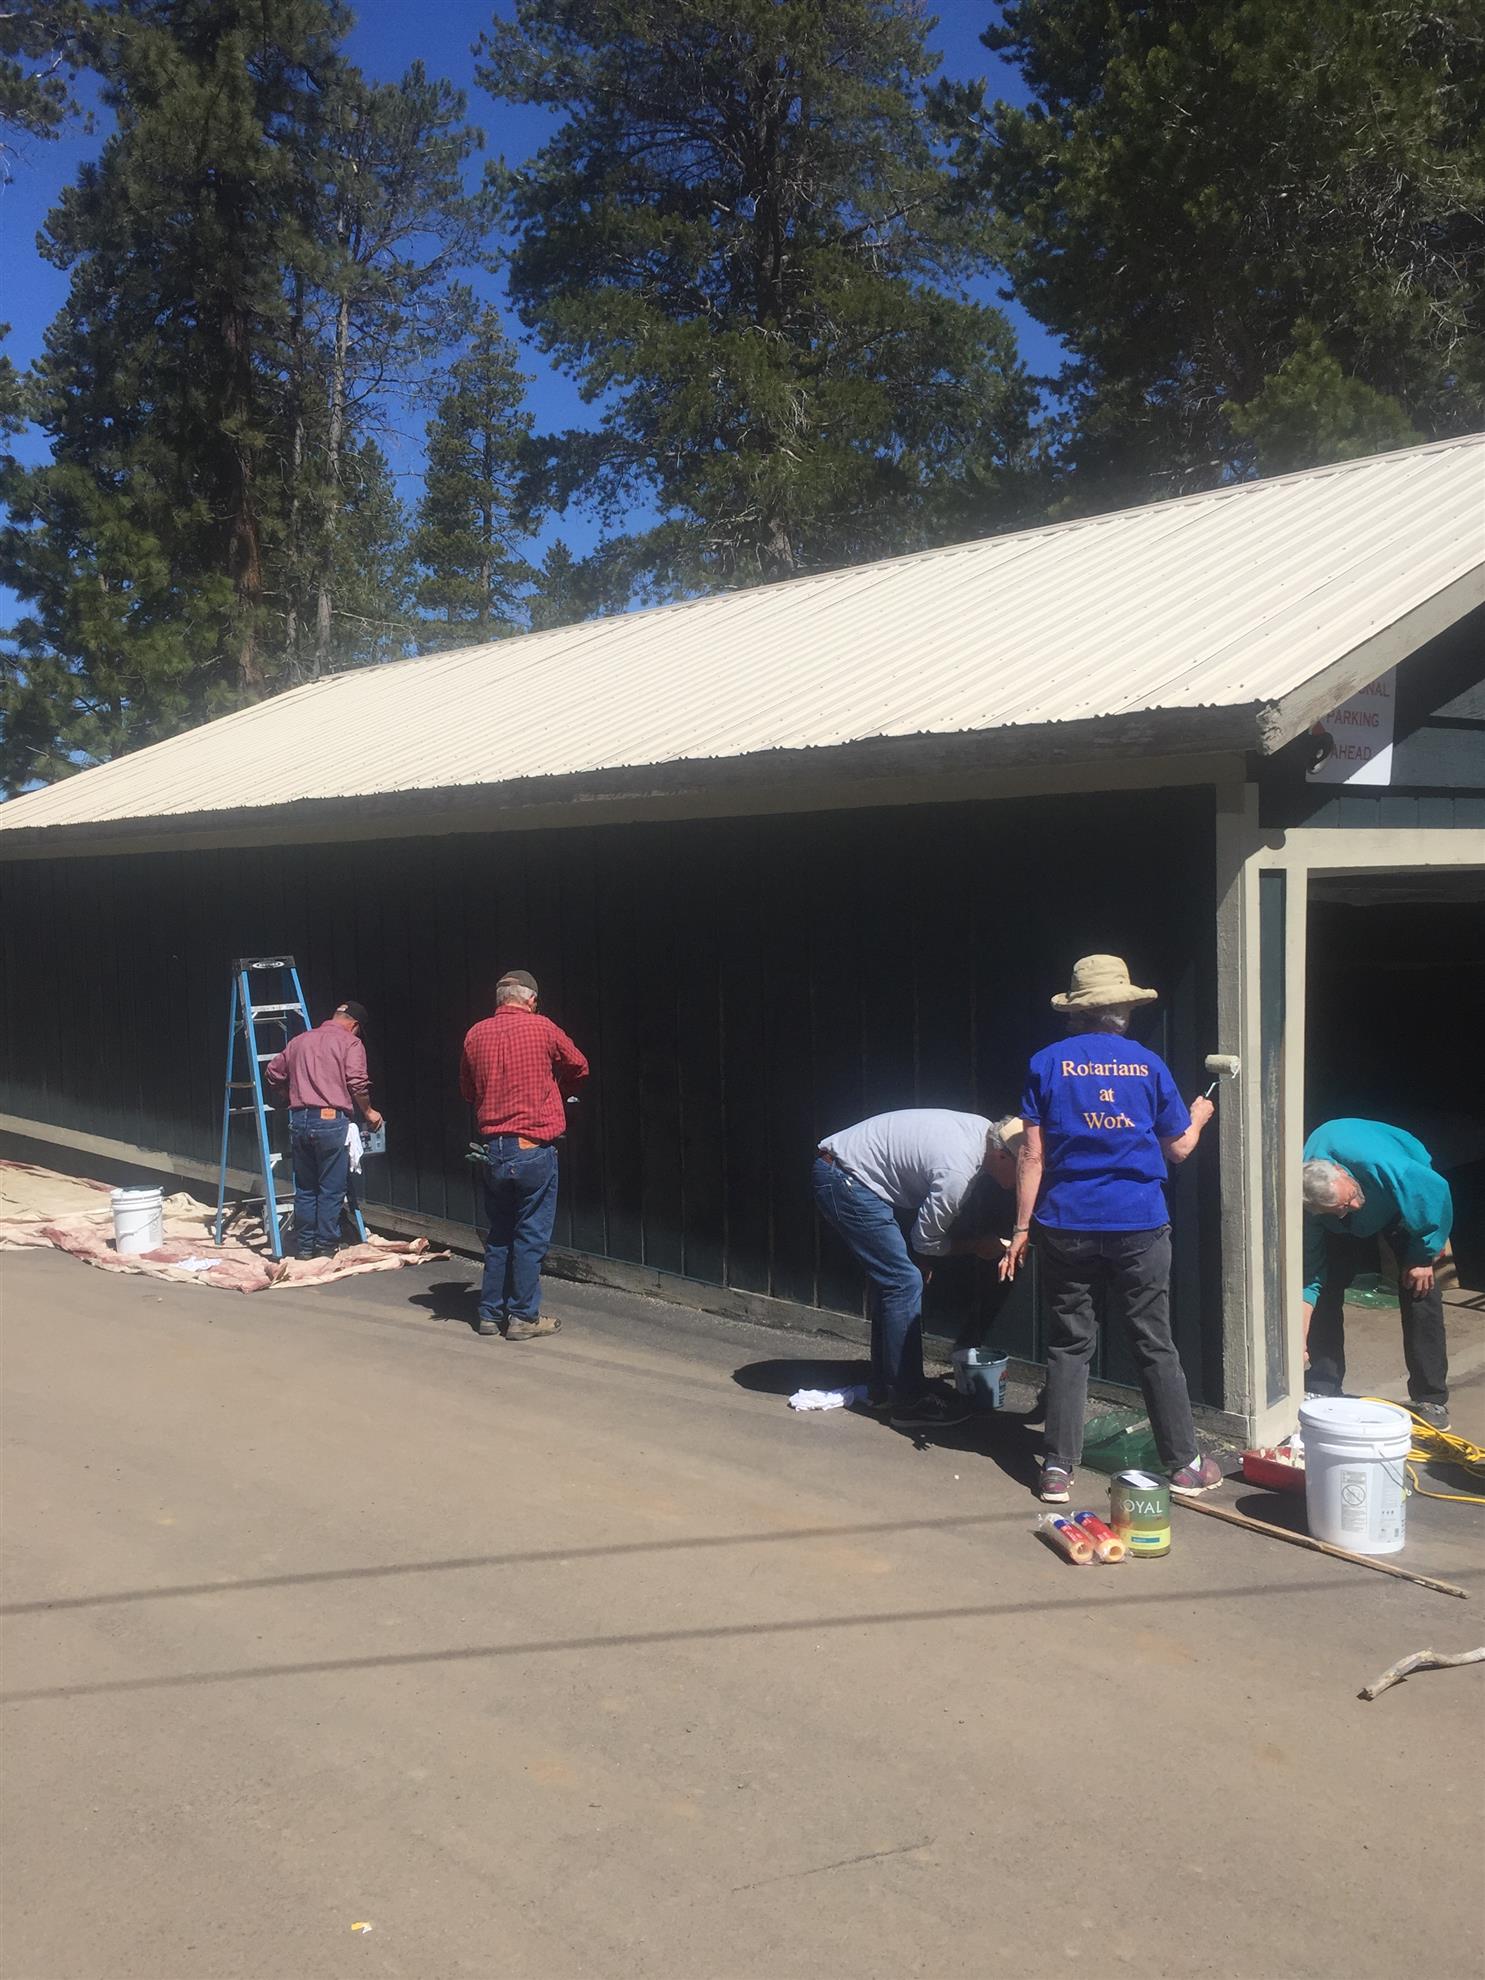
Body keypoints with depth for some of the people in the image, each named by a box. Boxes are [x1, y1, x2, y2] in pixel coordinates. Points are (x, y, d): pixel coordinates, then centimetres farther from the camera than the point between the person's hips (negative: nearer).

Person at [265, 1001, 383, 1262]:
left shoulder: (300, 1041, 18)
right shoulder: (350, 1043, 1)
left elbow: (273, 1074, 22)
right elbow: (357, 1083, -11)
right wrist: (368, 1112, 4)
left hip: (299, 1120, 5)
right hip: (331, 1120, -5)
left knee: (304, 1188, 14)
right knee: (332, 1189, 4)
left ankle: (303, 1245, 17)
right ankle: (326, 1245, 8)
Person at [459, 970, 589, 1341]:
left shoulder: (476, 1034, 5)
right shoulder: (541, 1029, -6)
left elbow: (467, 1090, 16)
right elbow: (579, 1068, 9)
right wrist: (555, 1092, 26)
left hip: (493, 1148, 5)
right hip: (534, 1148, -5)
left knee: (498, 1235, 15)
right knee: (531, 1237, 2)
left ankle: (491, 1313, 19)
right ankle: (523, 1317, 6)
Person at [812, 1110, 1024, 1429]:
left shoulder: (985, 1129, 0)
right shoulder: (958, 1172, -27)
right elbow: (927, 1241, -11)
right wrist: (977, 1246, 2)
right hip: (844, 1177, -10)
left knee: (888, 1278, 16)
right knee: (904, 1282, -10)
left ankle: (882, 1388, 25)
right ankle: (909, 1402, -4)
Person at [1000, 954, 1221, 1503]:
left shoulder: (1047, 1063, -1)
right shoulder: (1148, 1064, 1)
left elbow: (1032, 1154, -3)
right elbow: (1178, 1148, 9)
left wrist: (1022, 1227, 2)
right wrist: (1197, 1119, 30)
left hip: (1067, 1226, 0)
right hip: (1140, 1226, 0)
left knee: (1068, 1346, 8)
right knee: (1155, 1345, 9)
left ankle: (1057, 1468, 7)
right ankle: (1184, 1463, 16)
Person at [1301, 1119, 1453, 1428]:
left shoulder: (1380, 1165, -45)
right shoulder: (1305, 1208, -34)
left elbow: (1437, 1191, -28)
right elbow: (1308, 1276, -25)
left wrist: (1423, 1257, -20)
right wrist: (1301, 1340, -32)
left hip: (1410, 1200, -2)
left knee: (1418, 1288, -12)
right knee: (1327, 1288, -9)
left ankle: (1431, 1400, -3)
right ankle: (1322, 1391, 5)